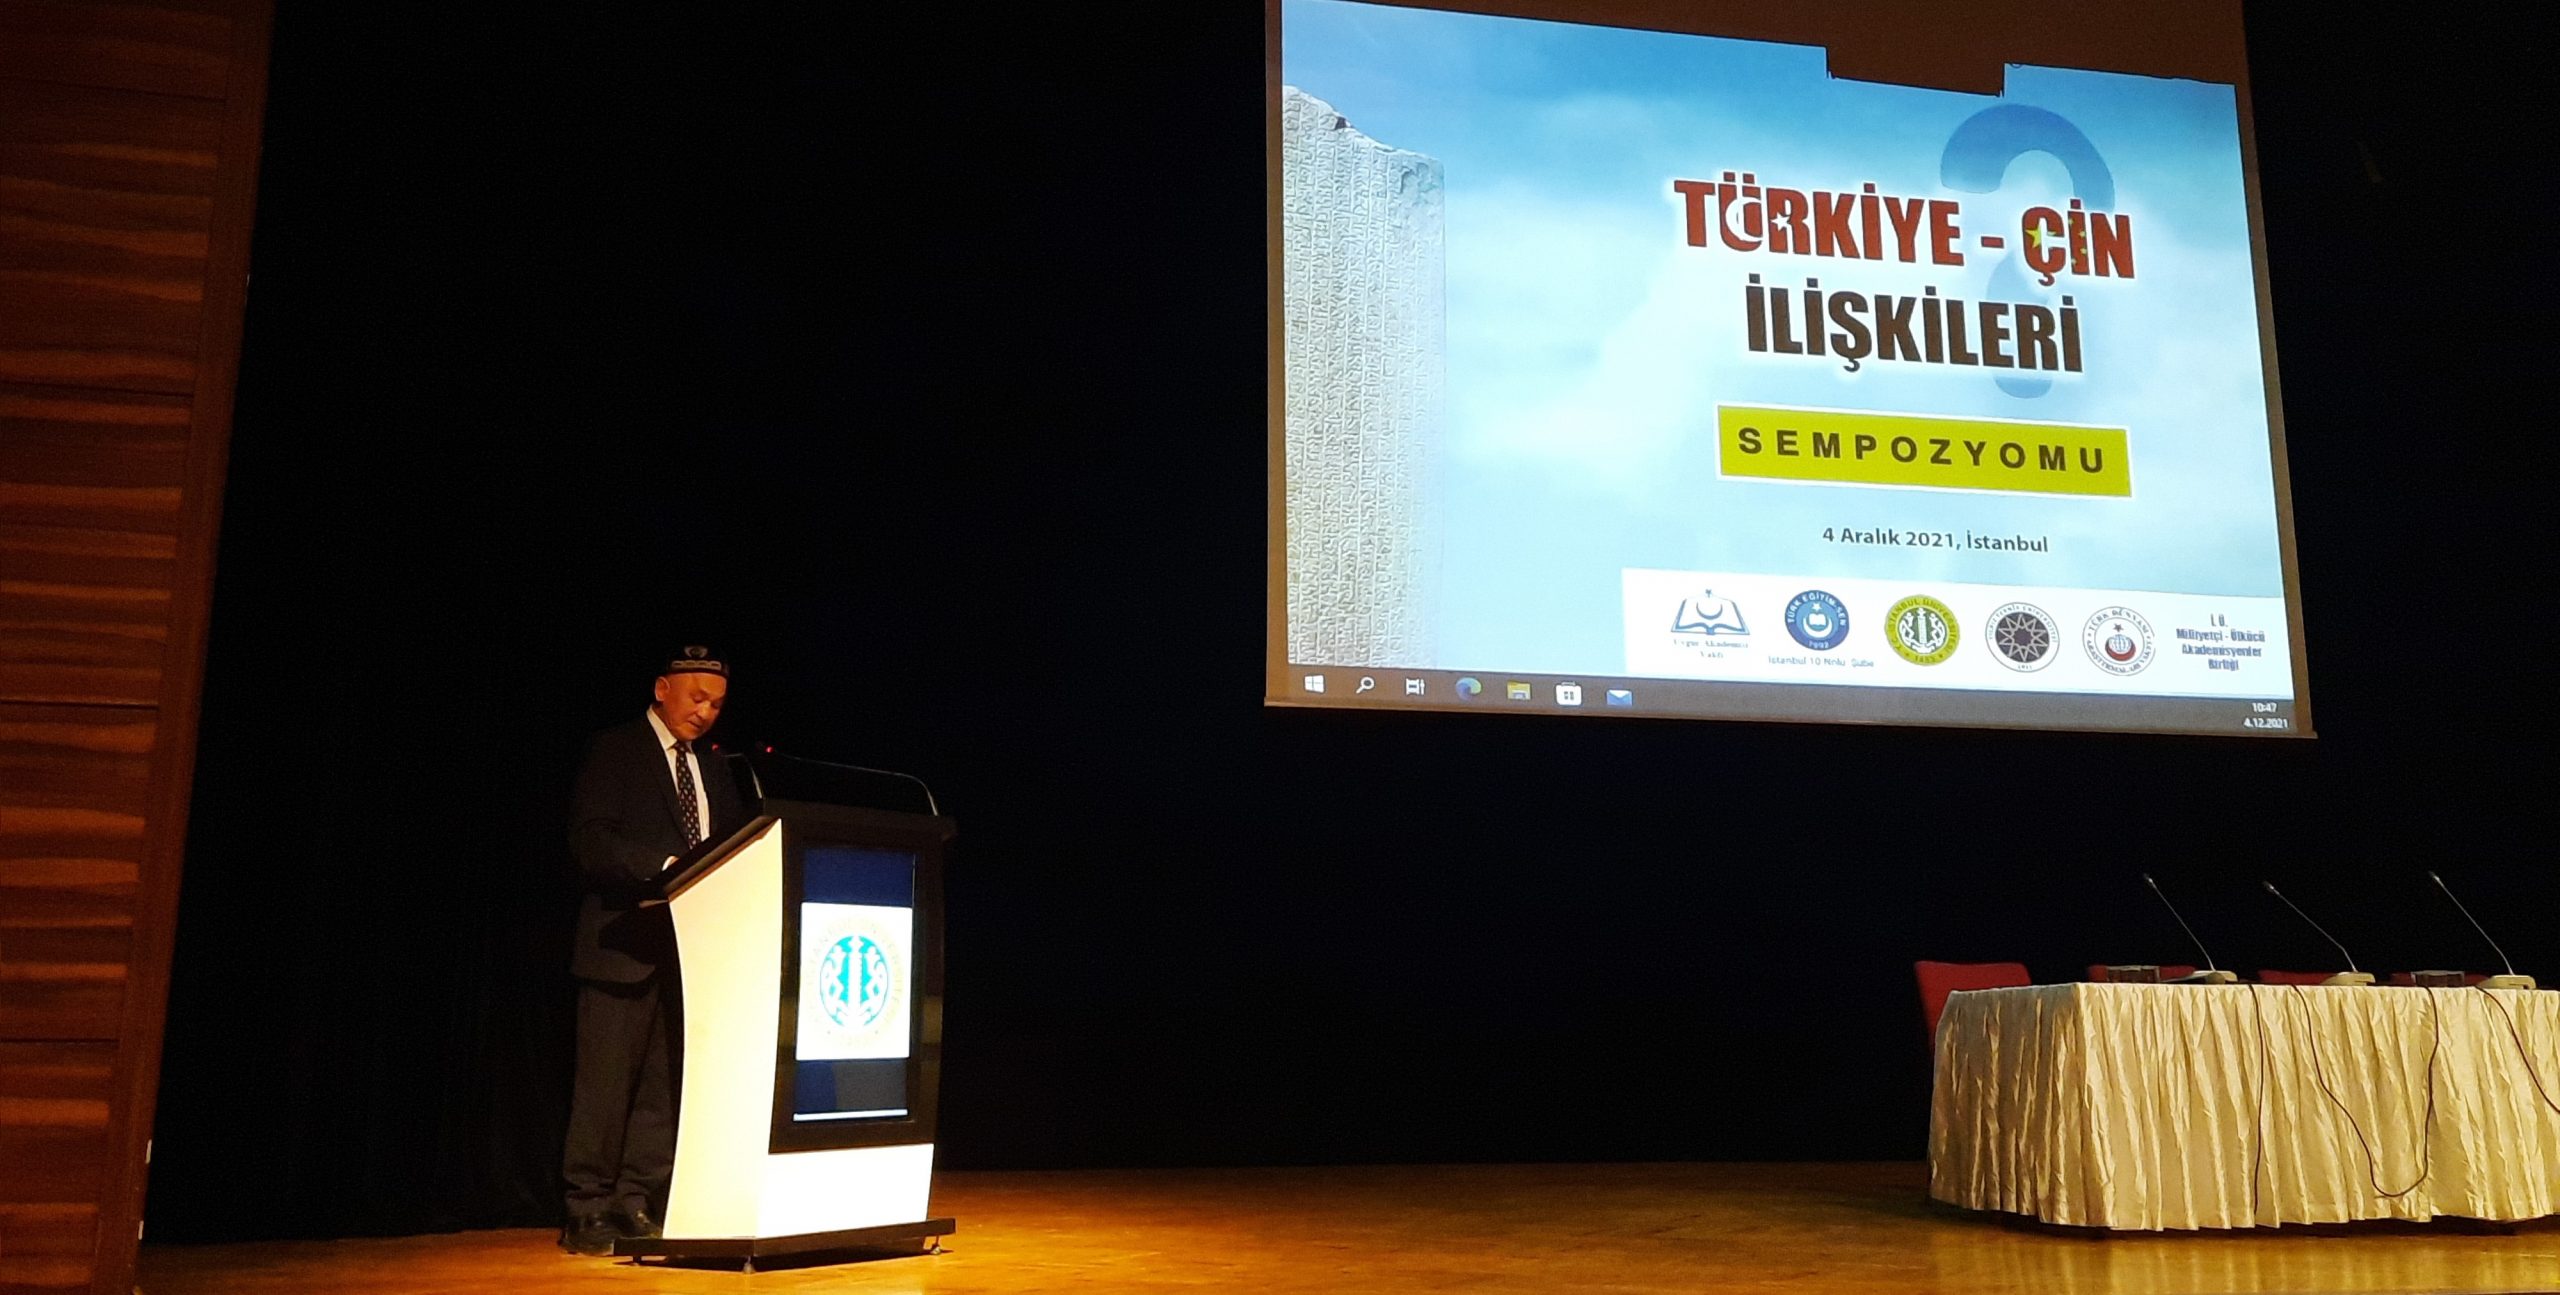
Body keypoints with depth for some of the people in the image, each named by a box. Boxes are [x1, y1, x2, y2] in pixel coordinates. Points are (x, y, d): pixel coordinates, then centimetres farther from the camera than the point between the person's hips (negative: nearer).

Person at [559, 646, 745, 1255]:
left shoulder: (713, 768, 18)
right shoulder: (613, 751, -1)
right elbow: (588, 840, -14)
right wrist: (665, 867, -27)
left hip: (693, 944, 6)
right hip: (626, 945, -6)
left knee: (666, 1083, 5)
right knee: (606, 1083, -2)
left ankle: (634, 1204, 13)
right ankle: (588, 1211, 7)